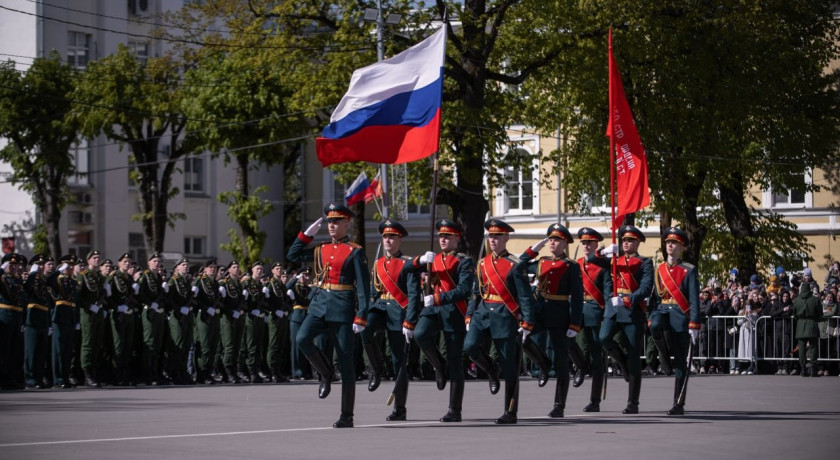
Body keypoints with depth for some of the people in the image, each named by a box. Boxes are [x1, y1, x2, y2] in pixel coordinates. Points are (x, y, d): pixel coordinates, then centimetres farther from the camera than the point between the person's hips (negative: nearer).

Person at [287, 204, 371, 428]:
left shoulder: (355, 252, -3)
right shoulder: (320, 249, 13)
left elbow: (363, 287, -7)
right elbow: (292, 256, 18)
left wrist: (361, 317, -15)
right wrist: (308, 233, 10)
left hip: (342, 308, -5)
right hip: (319, 304, 5)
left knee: (346, 362, -1)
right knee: (302, 339, -22)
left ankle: (347, 416, 4)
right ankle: (326, 374, 5)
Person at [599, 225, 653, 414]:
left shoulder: (645, 263, 4)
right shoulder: (615, 260, 19)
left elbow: (646, 288, -9)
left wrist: (627, 300, -23)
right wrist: (604, 252, -6)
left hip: (633, 311, -4)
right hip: (613, 308, 4)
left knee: (634, 358, -2)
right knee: (604, 338, -26)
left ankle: (633, 403, 3)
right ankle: (624, 363, 6)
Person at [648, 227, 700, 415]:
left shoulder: (689, 271, 1)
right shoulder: (659, 270, 13)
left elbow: (694, 299, -5)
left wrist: (694, 325, -12)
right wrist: (652, 318, 6)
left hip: (680, 317, -3)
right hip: (662, 311, 3)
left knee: (681, 363, -1)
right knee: (656, 326, -36)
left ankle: (679, 404, 4)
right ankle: (664, 356, -6)